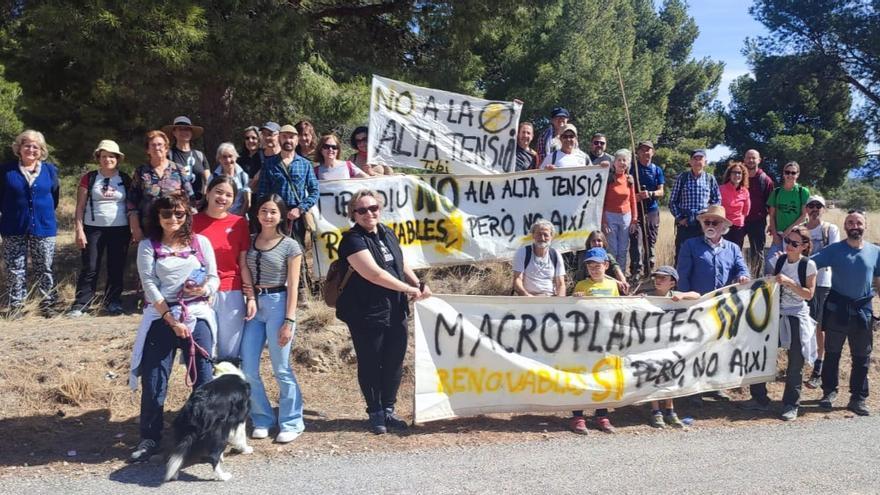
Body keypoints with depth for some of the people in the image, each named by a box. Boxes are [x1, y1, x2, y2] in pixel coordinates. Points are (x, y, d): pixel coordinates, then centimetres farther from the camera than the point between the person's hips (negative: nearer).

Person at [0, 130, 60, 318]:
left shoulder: (50, 170, 2)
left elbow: (55, 194, 13)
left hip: (43, 227, 1)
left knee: (44, 268, 7)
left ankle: (47, 304, 16)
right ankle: (16, 305, 14)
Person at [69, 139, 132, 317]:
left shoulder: (125, 179, 6)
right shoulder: (89, 178, 2)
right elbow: (80, 207, 1)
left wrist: (134, 229, 1)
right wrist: (79, 230, -7)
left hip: (120, 230, 1)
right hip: (93, 229, -1)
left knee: (116, 268, 6)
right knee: (90, 269, -2)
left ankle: (113, 302, 16)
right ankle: (80, 304, 3)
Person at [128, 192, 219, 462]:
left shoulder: (201, 242, 7)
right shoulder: (148, 246, 3)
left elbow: (214, 278, 8)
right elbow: (149, 285, -5)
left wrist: (204, 290, -16)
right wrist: (172, 320, -13)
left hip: (197, 315, 1)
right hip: (161, 316, -1)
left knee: (203, 378, 0)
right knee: (153, 380, 1)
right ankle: (149, 439, 16)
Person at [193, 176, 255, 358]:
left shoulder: (239, 223, 2)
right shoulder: (193, 221, 0)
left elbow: (244, 264, 3)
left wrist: (251, 296, -1)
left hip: (231, 295, 1)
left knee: (230, 350, 9)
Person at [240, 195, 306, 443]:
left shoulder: (290, 246, -3)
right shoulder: (249, 241, 8)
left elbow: (292, 286, -5)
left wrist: (289, 321, -10)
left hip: (278, 304, -4)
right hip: (253, 304, 4)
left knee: (281, 369, 0)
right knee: (248, 369, 3)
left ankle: (291, 423, 12)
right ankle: (262, 420, 19)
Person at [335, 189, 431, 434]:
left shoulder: (388, 234, 11)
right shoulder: (353, 240, -13)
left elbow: (402, 265, 23)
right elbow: (374, 274, -21)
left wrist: (419, 285, 5)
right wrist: (409, 289, -13)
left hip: (396, 312, 6)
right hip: (367, 315, -6)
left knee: (394, 362, 12)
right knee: (370, 364, 7)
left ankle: (388, 409, 27)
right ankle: (375, 413, 22)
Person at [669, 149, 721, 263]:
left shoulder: (710, 179, 5)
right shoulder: (682, 178, 1)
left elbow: (717, 199, 12)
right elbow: (673, 201, 4)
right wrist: (679, 218, -4)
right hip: (685, 223, -1)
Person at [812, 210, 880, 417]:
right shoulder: (834, 250, -4)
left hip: (862, 312, 2)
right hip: (837, 309, -2)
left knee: (861, 357, 8)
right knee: (832, 353, 10)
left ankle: (858, 398, 18)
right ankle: (829, 392, 23)